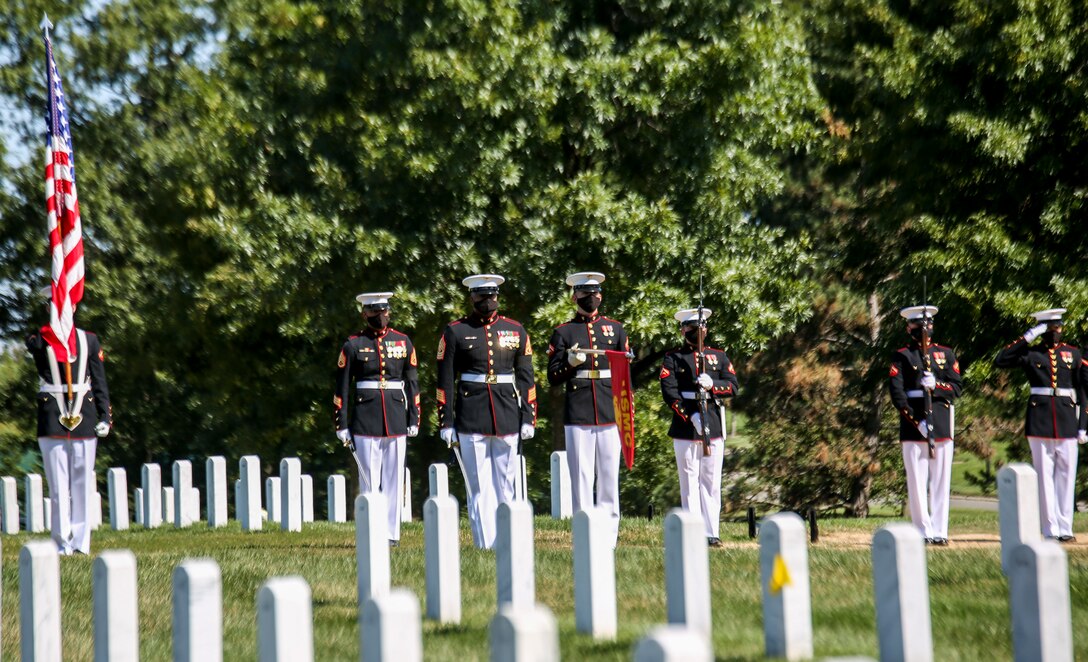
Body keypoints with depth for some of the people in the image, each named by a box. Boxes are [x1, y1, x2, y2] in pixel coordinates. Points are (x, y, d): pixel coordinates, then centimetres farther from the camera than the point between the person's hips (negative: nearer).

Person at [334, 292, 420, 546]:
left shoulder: (403, 342, 9)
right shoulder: (353, 345, 1)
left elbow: (412, 383, 12)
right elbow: (342, 388, 1)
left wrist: (413, 420, 7)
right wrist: (342, 425, -3)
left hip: (396, 419, 2)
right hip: (364, 421, -2)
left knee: (394, 479, 4)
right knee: (370, 480, -2)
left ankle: (392, 534, 10)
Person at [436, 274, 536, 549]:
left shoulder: (516, 330, 9)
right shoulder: (455, 332, 1)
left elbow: (526, 379, 10)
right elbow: (445, 381, 0)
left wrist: (528, 419, 3)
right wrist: (446, 423, -4)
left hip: (508, 419, 3)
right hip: (470, 421, -2)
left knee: (505, 485, 6)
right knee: (479, 487, -3)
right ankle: (485, 545, -3)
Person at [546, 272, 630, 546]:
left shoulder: (615, 328, 13)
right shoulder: (563, 333, 7)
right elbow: (553, 378, 6)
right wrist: (570, 363, -13)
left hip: (610, 413, 2)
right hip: (578, 416, -2)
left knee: (610, 475, 3)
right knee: (581, 476, -2)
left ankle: (609, 538, 7)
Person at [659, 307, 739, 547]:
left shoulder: (719, 357, 15)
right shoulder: (672, 359, 6)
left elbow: (733, 386, 5)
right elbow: (669, 392, -6)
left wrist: (712, 385, -15)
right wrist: (691, 416, -18)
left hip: (714, 427, 3)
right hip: (685, 428, -3)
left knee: (712, 482, 3)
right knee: (689, 481, -2)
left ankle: (711, 533, 6)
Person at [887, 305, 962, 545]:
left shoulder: (946, 354, 15)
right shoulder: (902, 356, 5)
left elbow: (957, 387, 8)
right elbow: (896, 392, -5)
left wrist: (937, 386, -13)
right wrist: (916, 422, -14)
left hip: (942, 424, 2)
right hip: (913, 425, -2)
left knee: (941, 480, 1)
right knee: (917, 481, -3)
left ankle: (940, 530, 4)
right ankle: (924, 531, 1)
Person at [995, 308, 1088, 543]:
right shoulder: (1031, 353, 5)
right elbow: (1000, 361, -8)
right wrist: (1027, 338, -10)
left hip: (1067, 421, 2)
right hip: (1040, 421, -1)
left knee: (1066, 474, 2)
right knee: (1045, 475, 0)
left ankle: (1065, 528, 7)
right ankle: (1051, 530, 3)